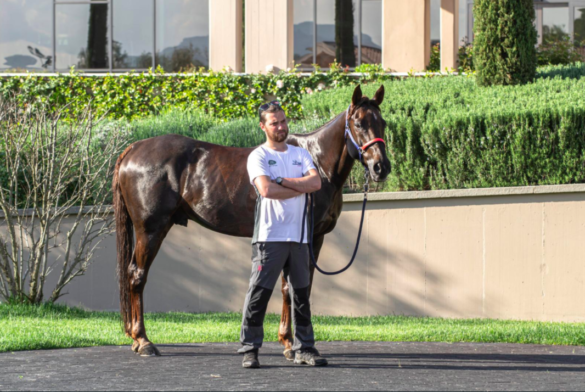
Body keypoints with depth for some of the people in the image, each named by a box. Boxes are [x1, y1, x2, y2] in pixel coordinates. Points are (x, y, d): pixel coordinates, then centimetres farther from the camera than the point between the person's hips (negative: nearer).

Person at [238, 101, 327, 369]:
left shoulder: (300, 154, 14)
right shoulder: (258, 156, -2)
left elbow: (316, 182, -3)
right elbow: (266, 189, -18)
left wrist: (283, 181, -12)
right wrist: (301, 188, -7)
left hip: (298, 236, 5)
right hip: (269, 236, -5)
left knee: (301, 293, 8)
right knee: (259, 293, -7)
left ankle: (304, 348, 14)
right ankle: (249, 349, -4)